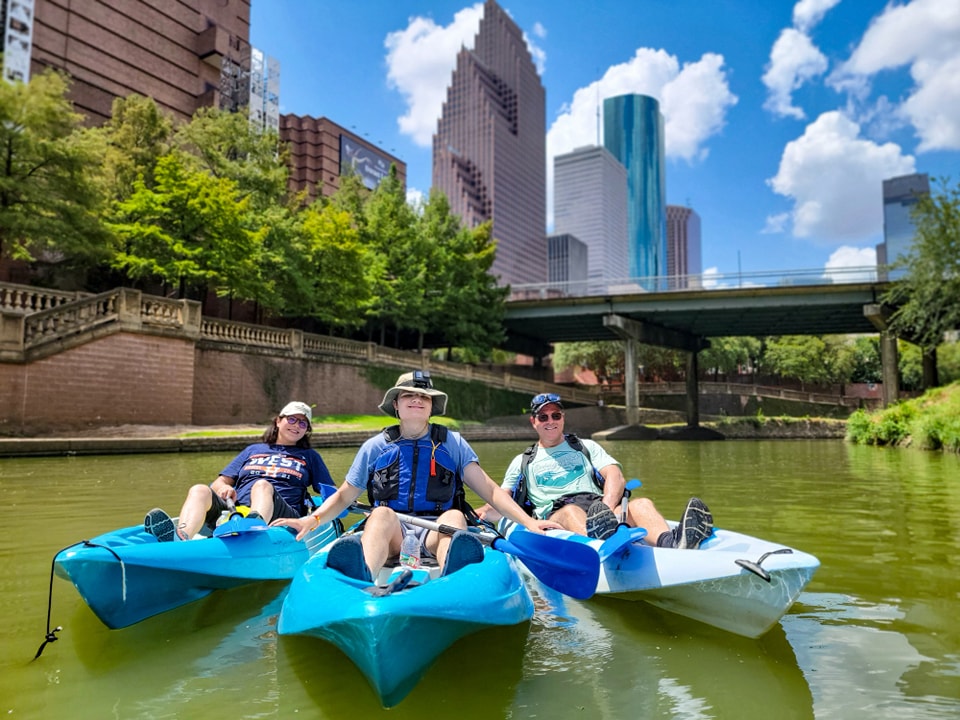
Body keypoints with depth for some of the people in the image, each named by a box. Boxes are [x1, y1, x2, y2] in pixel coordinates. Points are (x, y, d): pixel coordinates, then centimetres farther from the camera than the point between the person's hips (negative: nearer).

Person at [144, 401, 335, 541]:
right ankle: (180, 540, -54)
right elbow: (219, 482, 25)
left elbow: (332, 495, 19)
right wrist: (223, 488, 1)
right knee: (199, 491, -25)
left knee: (262, 485, -34)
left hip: (277, 516, -3)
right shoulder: (253, 450, 32)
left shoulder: (310, 456, 27)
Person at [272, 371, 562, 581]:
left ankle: (454, 578, -66)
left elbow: (489, 489, 7)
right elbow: (344, 496, 18)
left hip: (437, 530, 0)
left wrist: (528, 522, -7)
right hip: (392, 532, 0)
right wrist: (313, 519, -2)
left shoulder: (452, 443, 14)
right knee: (383, 513, -33)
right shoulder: (375, 447, 15)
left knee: (455, 517, -33)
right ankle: (361, 579, -64)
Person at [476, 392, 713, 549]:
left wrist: (607, 508, -13)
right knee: (571, 512, -39)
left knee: (641, 504, -30)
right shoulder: (523, 462, 25)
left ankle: (672, 542, -62)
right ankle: (605, 543, -73)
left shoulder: (586, 447, 24)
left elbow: (616, 477, 9)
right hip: (554, 514, -2)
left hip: (599, 506, 2)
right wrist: (488, 512, -5)